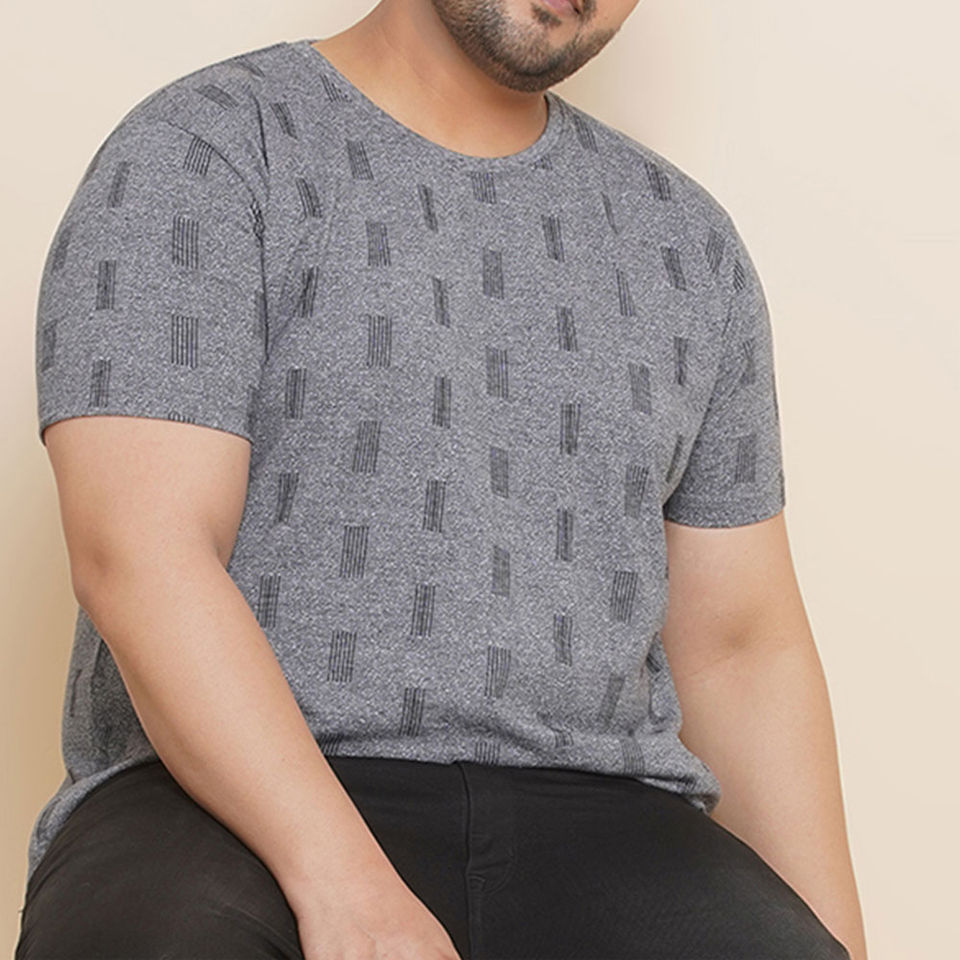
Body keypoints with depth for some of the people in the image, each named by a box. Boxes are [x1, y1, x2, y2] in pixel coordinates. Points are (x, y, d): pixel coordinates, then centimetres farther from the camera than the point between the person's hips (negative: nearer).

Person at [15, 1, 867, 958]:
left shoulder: (690, 243, 16)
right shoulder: (200, 152, 0)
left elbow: (745, 647, 16)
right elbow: (139, 555, -13)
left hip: (584, 809, 5)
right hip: (235, 800, -4)